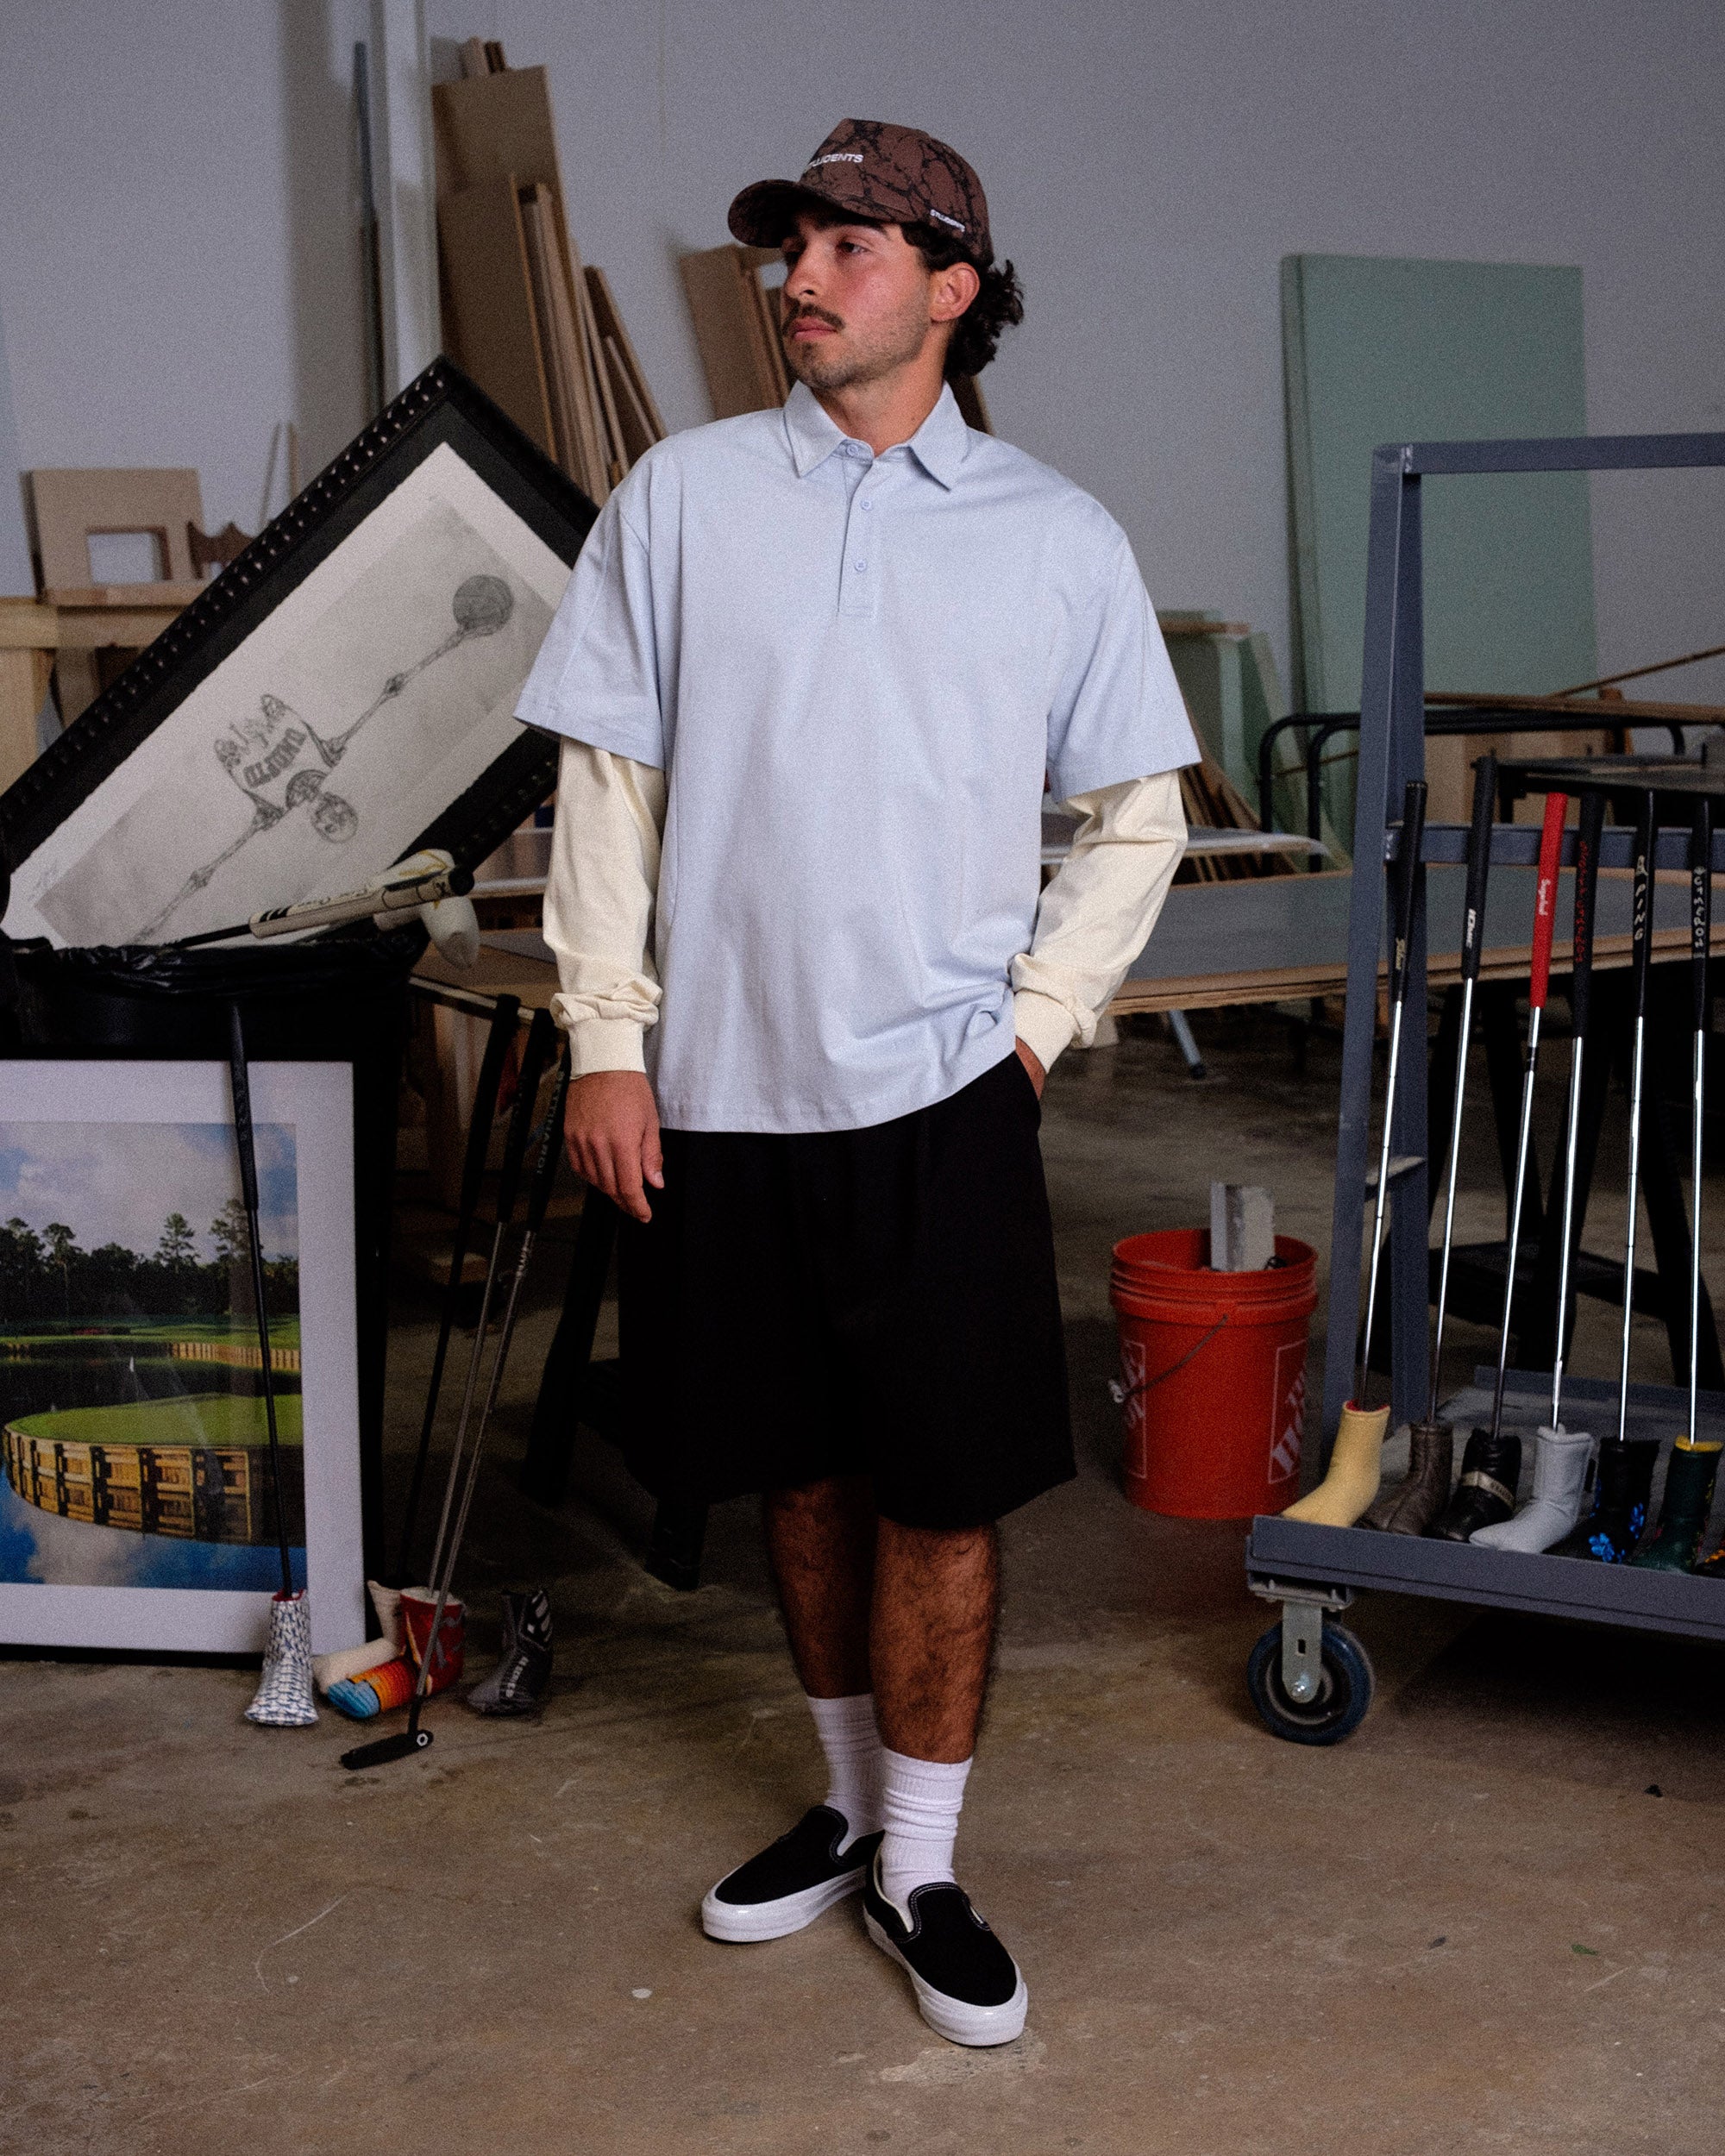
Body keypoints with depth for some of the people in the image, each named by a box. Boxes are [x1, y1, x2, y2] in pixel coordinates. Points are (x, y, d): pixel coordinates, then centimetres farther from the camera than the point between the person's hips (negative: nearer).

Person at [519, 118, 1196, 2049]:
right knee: (804, 1476, 15)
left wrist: (1038, 1019, -1)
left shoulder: (1061, 540, 2)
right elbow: (608, 781, 3)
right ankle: (850, 1800, 34)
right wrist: (607, 1038, -2)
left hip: (939, 1095, -1)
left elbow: (1135, 816, 9)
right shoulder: (684, 496, 3)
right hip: (719, 1091, 1)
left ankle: (921, 1867, 19)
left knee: (943, 1499, 2)